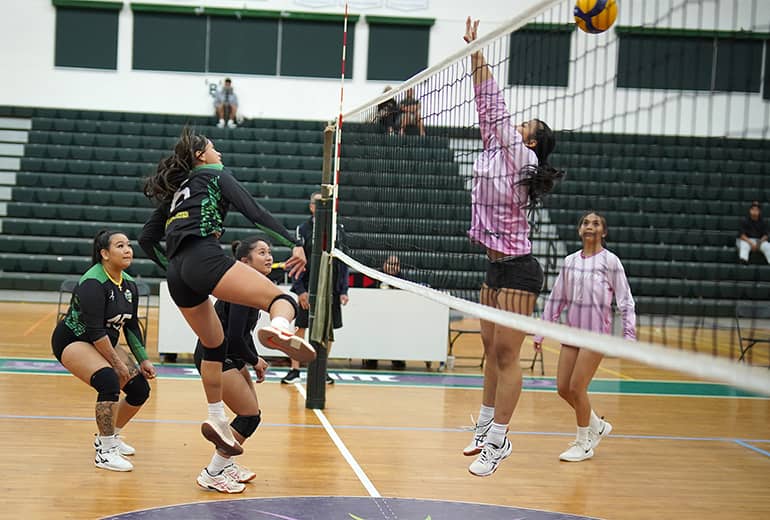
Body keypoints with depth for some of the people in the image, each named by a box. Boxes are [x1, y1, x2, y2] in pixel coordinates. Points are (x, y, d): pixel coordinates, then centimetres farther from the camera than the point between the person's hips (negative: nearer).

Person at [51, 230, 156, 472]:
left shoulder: (129, 285, 0)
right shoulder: (93, 283, -25)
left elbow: (132, 326, 9)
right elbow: (95, 330, -27)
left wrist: (143, 360, 4)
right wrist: (117, 363, -23)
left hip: (104, 343, 9)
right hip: (72, 341, -9)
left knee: (140, 389, 0)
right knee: (109, 381, -31)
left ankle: (110, 436, 25)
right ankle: (104, 452, -20)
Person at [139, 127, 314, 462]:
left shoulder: (175, 193, 32)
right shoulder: (215, 175, 15)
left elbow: (147, 239, 30)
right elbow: (254, 212, 0)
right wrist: (295, 243, -6)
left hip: (178, 277, 7)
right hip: (204, 257, -7)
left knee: (214, 345, 22)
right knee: (283, 301, -14)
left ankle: (217, 420, 18)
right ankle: (279, 329, -51)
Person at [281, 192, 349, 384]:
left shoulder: (337, 231, 6)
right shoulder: (303, 229, -1)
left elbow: (343, 263, 8)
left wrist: (343, 291, 1)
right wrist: (300, 289, -12)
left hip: (331, 288, 2)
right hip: (308, 287, -2)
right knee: (301, 327, -1)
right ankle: (294, 369, 8)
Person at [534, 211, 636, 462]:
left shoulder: (610, 261, -6)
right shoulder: (570, 261, 8)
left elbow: (625, 300, -8)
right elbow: (556, 298, 14)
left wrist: (629, 334, -16)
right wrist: (542, 331, 14)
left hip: (596, 334, -6)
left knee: (576, 388, -8)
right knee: (563, 388, 5)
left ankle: (584, 444, 11)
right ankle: (597, 426, 30)